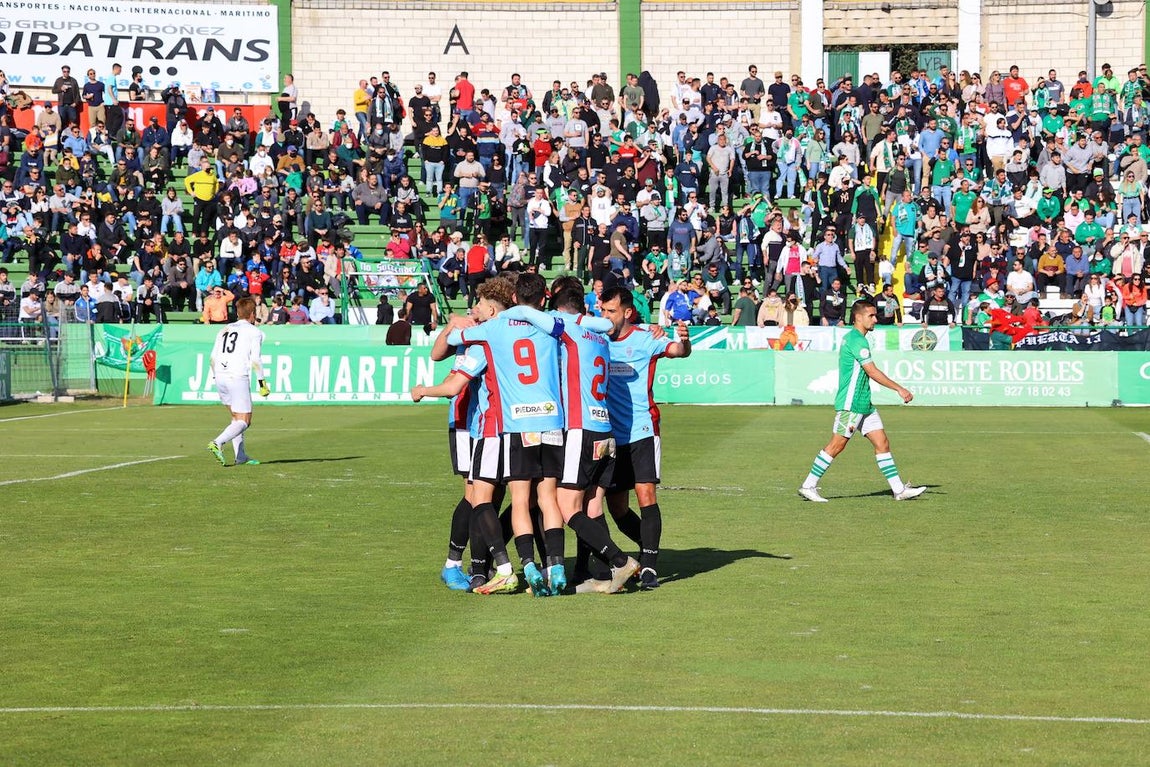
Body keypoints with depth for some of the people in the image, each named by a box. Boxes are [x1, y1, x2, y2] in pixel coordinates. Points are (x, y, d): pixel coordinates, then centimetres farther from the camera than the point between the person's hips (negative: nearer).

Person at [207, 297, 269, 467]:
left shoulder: (224, 330, 19)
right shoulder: (254, 332, 1)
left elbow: (213, 358, 15)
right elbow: (255, 360, -7)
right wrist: (262, 383, -2)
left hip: (220, 377, 7)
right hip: (238, 378, -7)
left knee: (236, 417, 17)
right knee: (244, 421, -4)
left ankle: (240, 456, 12)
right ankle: (217, 443, -25)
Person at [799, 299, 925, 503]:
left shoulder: (852, 337, 16)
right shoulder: (857, 340, -16)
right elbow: (873, 372, -19)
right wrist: (899, 389, -15)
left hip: (864, 405, 10)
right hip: (851, 405, -10)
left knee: (882, 443, 5)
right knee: (836, 446, -5)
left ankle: (899, 490, 5)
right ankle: (808, 486, 2)